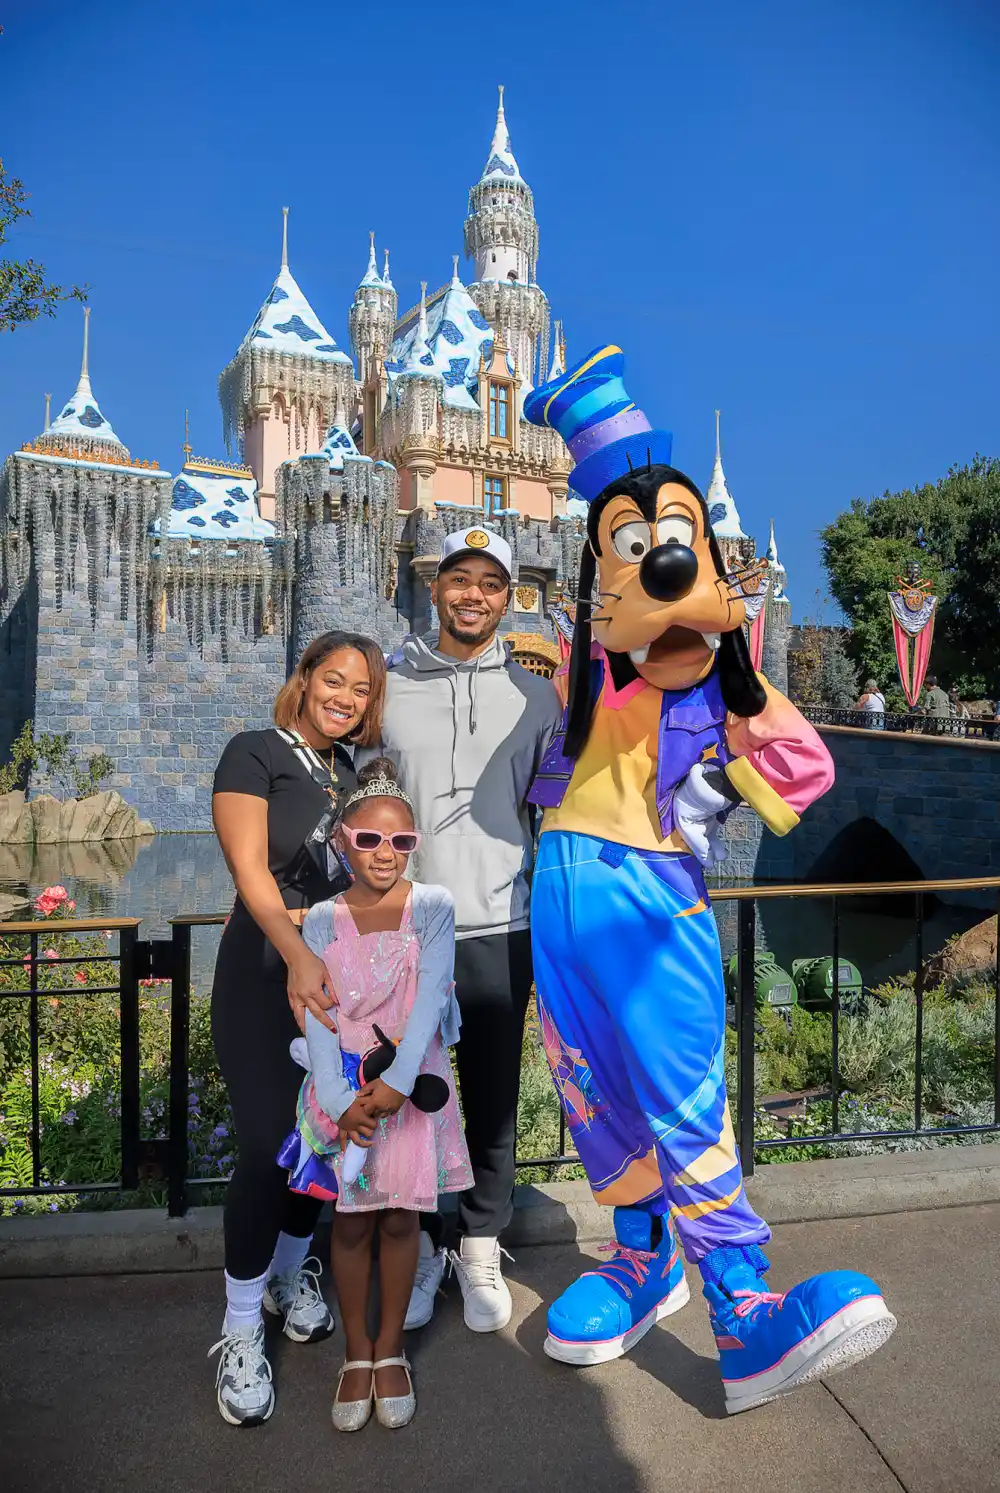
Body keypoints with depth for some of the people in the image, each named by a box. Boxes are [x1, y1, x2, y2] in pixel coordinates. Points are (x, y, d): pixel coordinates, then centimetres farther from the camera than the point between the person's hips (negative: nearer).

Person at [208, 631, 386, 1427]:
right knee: (268, 1145, -8)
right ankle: (241, 1331, 12)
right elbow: (249, 866, -19)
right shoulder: (256, 753, -6)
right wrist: (297, 951, -33)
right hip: (264, 978, -5)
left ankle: (291, 1276, 34)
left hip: (338, 978, 5)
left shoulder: (351, 772, 11)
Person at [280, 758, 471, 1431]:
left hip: (414, 1083, -1)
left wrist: (397, 1082, -23)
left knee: (400, 1218, 10)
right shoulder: (322, 920, -1)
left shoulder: (432, 907, -5)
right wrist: (341, 1102, -17)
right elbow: (318, 1017, -7)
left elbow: (430, 997, -14)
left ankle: (390, 1348, 29)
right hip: (344, 1089, 1)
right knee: (352, 1220, 9)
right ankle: (358, 1351, 28)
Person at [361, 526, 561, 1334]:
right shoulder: (387, 687, 3)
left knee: (493, 1103, 12)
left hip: (499, 933, 0)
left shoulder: (535, 697, 5)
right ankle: (421, 1244, 32)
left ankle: (482, 1249, 31)